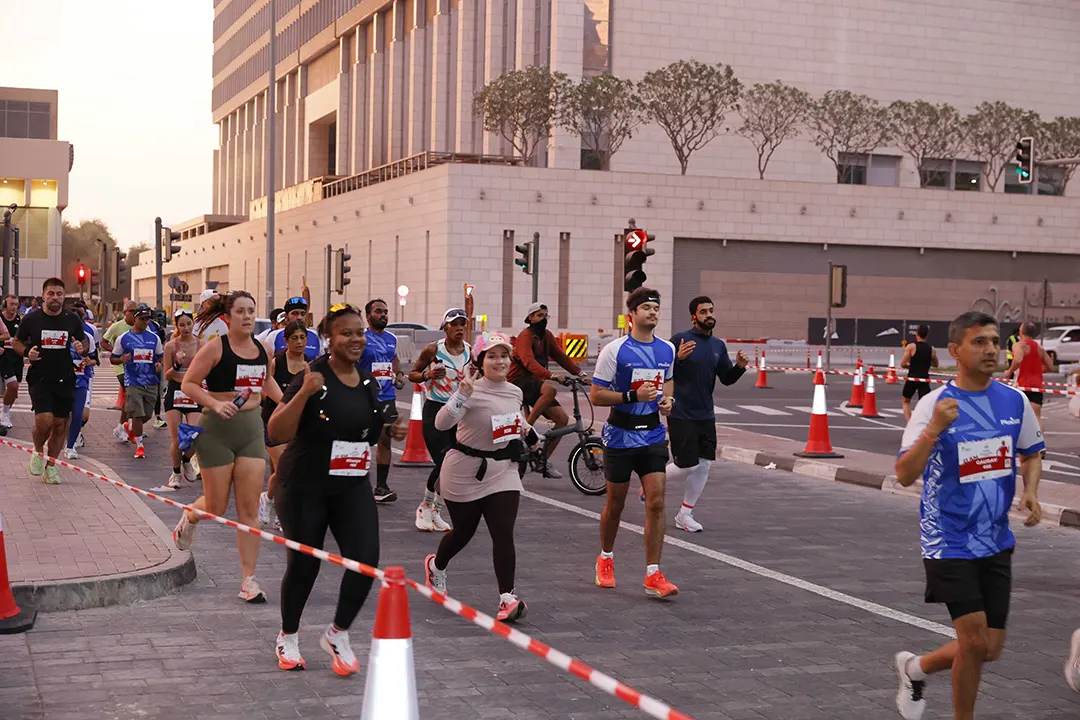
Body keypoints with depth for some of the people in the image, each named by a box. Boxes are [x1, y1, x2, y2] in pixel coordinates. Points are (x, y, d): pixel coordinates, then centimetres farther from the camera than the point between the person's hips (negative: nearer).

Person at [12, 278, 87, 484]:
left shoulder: (72, 319, 2)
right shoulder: (31, 318, -3)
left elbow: (84, 341, 16)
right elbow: (17, 342, 9)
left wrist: (82, 348, -8)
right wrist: (27, 352, -12)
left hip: (65, 379, 3)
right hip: (39, 377, -3)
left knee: (60, 423, 5)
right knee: (44, 419, -18)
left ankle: (51, 466, 21)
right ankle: (38, 452, 12)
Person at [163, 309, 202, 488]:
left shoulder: (201, 345, 2)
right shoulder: (171, 346, -3)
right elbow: (167, 375, 0)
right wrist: (177, 364, -17)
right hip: (175, 392, -1)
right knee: (177, 439, -3)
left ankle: (186, 461, 21)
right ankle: (176, 473, 19)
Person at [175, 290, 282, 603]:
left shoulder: (262, 349, 6)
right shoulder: (215, 347, -10)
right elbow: (188, 384, -9)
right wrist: (215, 403, -22)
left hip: (251, 429, 4)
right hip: (218, 429, -4)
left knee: (249, 509, -1)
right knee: (216, 507, 6)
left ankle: (249, 580, 4)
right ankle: (189, 518, 44)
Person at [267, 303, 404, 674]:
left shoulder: (369, 382, 5)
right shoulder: (313, 377, -14)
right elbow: (277, 433, -19)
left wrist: (391, 431, 1)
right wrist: (303, 393, -31)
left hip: (353, 488, 5)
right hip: (305, 488, -4)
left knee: (366, 560, -9)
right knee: (303, 564, 6)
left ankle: (337, 634, 14)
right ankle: (288, 637, 32)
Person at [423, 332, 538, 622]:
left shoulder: (515, 392, 4)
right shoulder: (472, 391, -17)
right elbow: (442, 423, -32)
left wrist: (527, 431, 8)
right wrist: (463, 393, -45)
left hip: (503, 470, 4)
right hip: (465, 473, -4)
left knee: (504, 534, -11)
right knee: (463, 532, 14)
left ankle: (508, 598, -11)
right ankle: (436, 565, 46)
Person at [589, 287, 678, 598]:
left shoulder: (667, 349, 4)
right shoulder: (614, 350, -10)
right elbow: (596, 395, -11)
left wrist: (667, 399, 3)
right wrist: (633, 396, -21)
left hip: (653, 435, 3)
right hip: (620, 435, -3)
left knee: (656, 502, -8)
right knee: (615, 504, 10)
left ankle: (653, 574, -4)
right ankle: (606, 558, 35)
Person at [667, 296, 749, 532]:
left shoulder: (718, 345, 9)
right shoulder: (679, 340, -11)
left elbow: (727, 379, 15)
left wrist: (739, 367, -4)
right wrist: (678, 358, -30)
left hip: (706, 416, 6)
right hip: (681, 415, -6)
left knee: (704, 465, 3)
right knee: (686, 466, -6)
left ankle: (685, 515, 17)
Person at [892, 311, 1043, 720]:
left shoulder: (1015, 401, 0)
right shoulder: (935, 404, -12)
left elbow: (1031, 454, 17)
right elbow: (904, 476, -17)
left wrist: (1030, 492, -3)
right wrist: (933, 429, -31)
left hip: (996, 541, 5)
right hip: (949, 542, -5)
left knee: (989, 650, 8)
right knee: (975, 641, -10)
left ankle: (914, 668, 35)